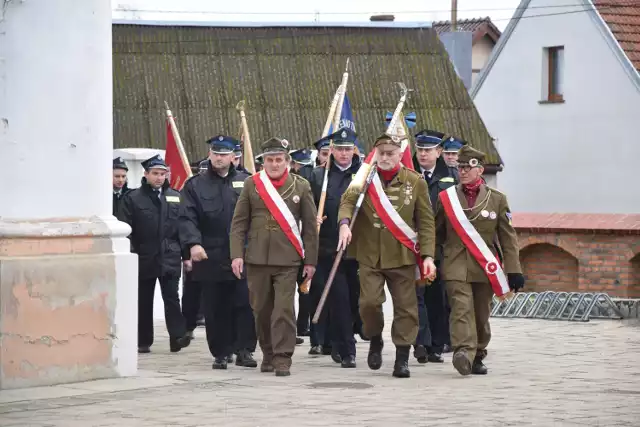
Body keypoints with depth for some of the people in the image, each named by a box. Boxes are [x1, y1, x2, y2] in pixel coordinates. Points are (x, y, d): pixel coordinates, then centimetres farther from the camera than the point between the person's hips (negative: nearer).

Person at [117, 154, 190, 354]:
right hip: (144, 259, -1)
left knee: (171, 298, -8)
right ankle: (143, 341, 13)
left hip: (170, 258, 1)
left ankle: (177, 336, -11)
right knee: (144, 301, 7)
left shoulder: (175, 197, 10)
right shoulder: (132, 198, 2)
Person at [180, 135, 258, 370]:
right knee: (215, 310, 4)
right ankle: (221, 353, 13)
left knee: (245, 304, -5)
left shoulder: (246, 182, 9)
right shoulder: (195, 185, 8)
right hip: (210, 259, 0)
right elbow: (187, 218, -2)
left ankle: (244, 350, 3)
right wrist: (193, 243, -18)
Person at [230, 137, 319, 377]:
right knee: (261, 310, 8)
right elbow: (239, 222, 7)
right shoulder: (251, 184, 6)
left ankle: (282, 359, -6)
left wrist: (310, 260, 4)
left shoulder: (301, 186, 4)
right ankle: (268, 355, 22)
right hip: (257, 258, 2)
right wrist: (237, 254, -3)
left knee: (284, 309, -9)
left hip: (287, 259, -2)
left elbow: (310, 226, 6)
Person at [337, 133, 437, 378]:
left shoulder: (415, 181, 3)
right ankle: (375, 341, 18)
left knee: (406, 307, 1)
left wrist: (428, 255, -5)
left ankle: (402, 358, 11)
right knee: (369, 301, -10)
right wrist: (344, 223, -31)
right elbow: (348, 200, -9)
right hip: (370, 255, 0)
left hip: (402, 257, 0)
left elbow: (426, 221, 3)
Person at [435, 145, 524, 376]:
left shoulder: (497, 199, 6)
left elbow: (508, 237, 6)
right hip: (456, 267, -1)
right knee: (461, 309, -18)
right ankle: (463, 352, -30)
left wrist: (513, 270, 0)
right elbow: (437, 233, 13)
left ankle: (477, 358, 22)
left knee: (481, 314, 8)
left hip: (485, 268, 1)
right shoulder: (446, 197, 7)